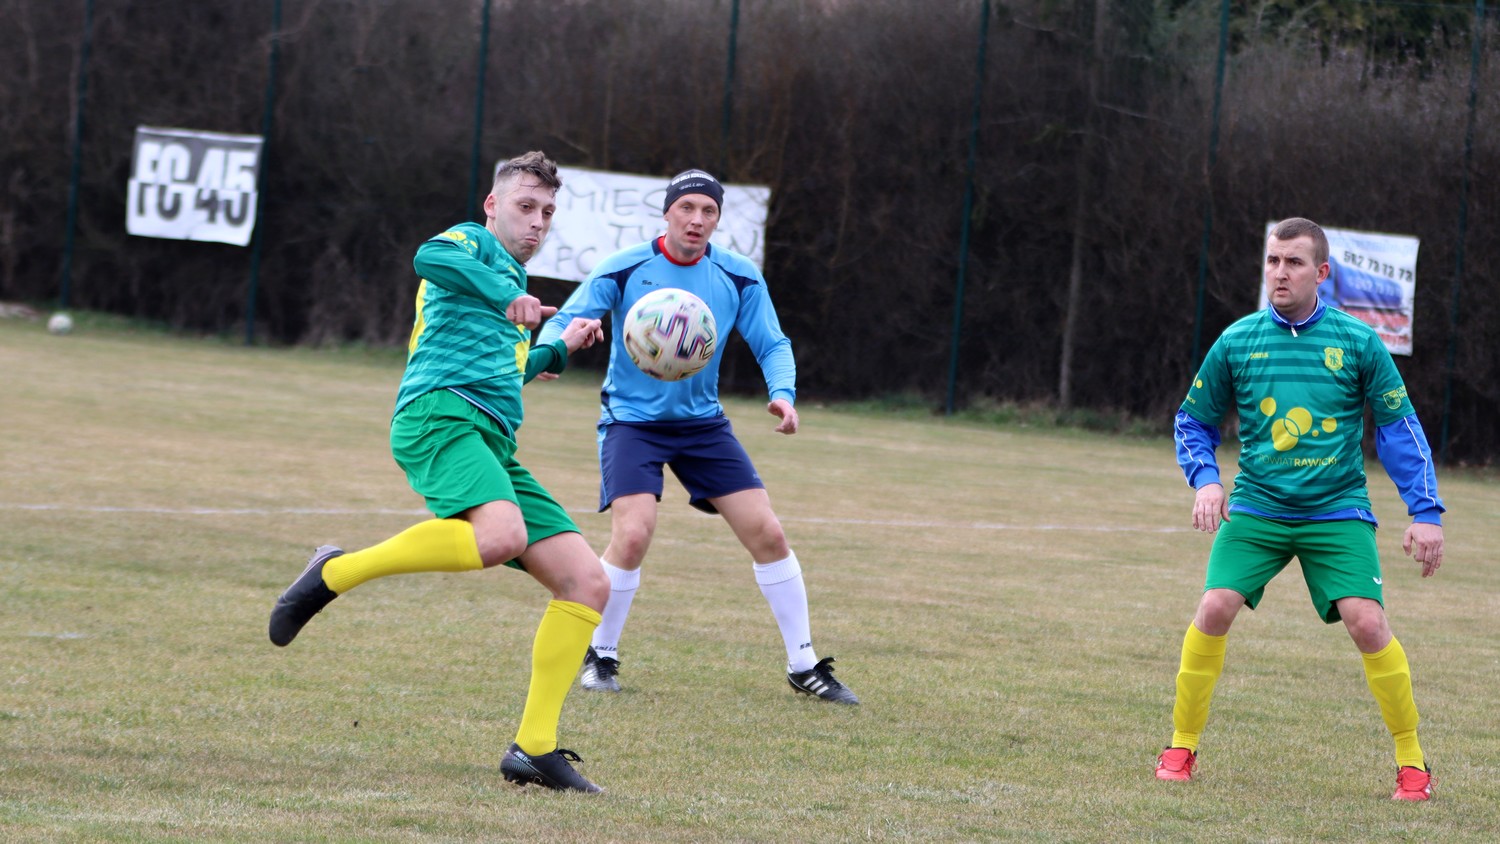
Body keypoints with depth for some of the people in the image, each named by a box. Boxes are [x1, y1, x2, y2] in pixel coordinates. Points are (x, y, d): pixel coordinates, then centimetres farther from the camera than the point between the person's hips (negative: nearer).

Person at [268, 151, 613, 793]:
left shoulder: (511, 278, 35)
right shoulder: (472, 245, 9)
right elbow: (430, 258, -17)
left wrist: (558, 351, 36)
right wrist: (507, 298, -27)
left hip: (493, 445, 9)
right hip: (439, 411, -9)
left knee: (588, 583, -2)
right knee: (500, 536, -38)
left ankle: (534, 747, -2)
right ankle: (336, 573, -20)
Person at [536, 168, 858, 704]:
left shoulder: (739, 278, -5)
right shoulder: (624, 270, -12)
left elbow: (772, 344, 1)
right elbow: (565, 321, -12)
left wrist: (782, 393, -20)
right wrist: (549, 351, -36)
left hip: (702, 421, 3)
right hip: (632, 419, -3)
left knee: (766, 533, -4)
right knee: (633, 534, -23)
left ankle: (803, 666, 9)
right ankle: (600, 657, 1)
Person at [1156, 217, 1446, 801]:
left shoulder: (1358, 342, -2)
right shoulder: (1237, 342, 1)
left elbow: (1399, 428, 4)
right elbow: (1194, 420, 13)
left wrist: (1425, 512, -2)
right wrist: (1205, 479, -5)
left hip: (1337, 511, -1)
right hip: (1255, 507, 1)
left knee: (1367, 622, -16)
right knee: (1215, 608, -17)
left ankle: (1412, 762, 0)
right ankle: (1181, 748, 0)